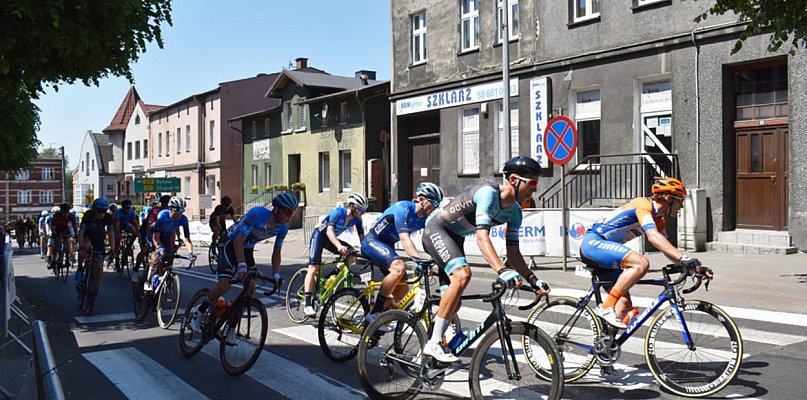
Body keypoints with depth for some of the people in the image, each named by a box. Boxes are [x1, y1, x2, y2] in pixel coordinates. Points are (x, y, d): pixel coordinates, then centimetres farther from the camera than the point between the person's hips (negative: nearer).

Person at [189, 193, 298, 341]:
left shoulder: (283, 227, -13)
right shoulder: (258, 214, -31)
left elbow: (276, 253, -2)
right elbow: (239, 241, -31)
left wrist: (276, 275, -15)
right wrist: (241, 265, -41)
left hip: (248, 249, 6)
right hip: (231, 244, -6)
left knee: (251, 287, -7)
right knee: (224, 285, -20)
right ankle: (199, 311, 6)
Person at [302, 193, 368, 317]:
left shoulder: (357, 220, -10)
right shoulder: (338, 212, -28)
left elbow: (362, 237, -7)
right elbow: (329, 231, -38)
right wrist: (339, 246, -53)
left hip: (333, 239, 7)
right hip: (319, 236, -6)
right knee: (314, 268, -16)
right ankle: (307, 305, -18)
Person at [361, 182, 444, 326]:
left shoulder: (424, 219, 0)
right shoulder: (404, 208, -23)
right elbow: (405, 239, -34)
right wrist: (420, 260, -47)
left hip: (387, 245, 9)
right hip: (372, 242, -8)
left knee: (402, 290, 0)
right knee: (399, 267, -33)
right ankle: (374, 314, -26)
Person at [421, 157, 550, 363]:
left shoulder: (514, 212, -3)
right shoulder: (488, 193, -29)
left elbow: (513, 252, 0)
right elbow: (482, 238, -39)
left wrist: (533, 280, -12)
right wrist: (502, 271, -51)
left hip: (454, 237, 9)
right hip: (436, 229, -9)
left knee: (454, 304, 8)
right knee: (463, 274, -32)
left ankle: (431, 345, 27)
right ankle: (434, 343, -25)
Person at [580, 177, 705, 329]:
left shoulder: (659, 220, 14)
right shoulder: (644, 205, -15)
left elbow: (667, 249, 16)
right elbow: (653, 237, -30)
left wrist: (692, 265, 2)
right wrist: (683, 258, -36)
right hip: (593, 242, -10)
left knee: (625, 304, 4)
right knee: (641, 263, -29)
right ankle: (606, 307, -24)